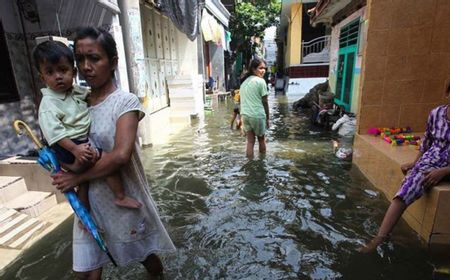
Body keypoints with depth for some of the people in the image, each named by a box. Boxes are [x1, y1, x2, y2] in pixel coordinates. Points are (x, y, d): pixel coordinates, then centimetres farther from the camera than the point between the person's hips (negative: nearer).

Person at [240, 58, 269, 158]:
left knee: (250, 141, 9)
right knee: (261, 139, 16)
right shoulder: (261, 81, -8)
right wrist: (267, 117, 2)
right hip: (258, 115, -5)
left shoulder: (244, 82, 14)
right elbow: (264, 102, -7)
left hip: (245, 115, 5)